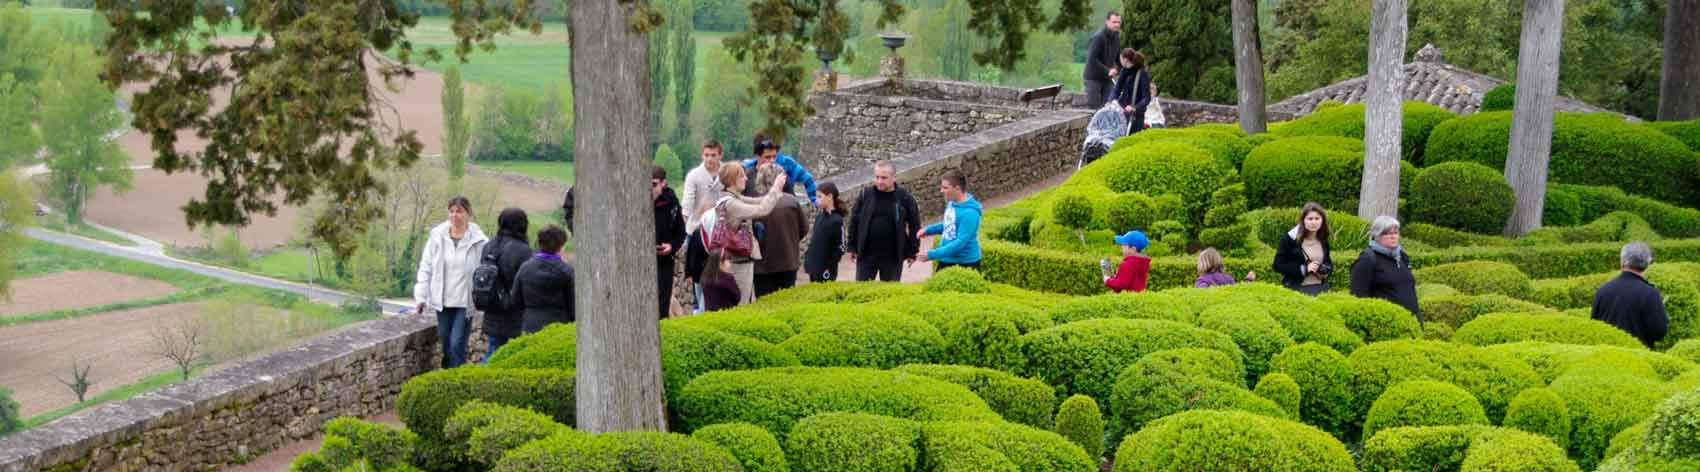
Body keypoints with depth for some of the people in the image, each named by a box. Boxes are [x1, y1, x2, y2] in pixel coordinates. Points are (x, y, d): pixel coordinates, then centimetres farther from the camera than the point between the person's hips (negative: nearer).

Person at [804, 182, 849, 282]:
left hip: (826, 271, -7)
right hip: (813, 268, 7)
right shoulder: (819, 217, 7)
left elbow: (840, 248, -14)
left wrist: (829, 267, -14)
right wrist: (807, 261, 12)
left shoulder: (836, 220, -14)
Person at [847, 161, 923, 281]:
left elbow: (914, 226, 3)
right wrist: (851, 247, 5)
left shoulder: (905, 198, -3)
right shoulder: (865, 195, 0)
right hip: (866, 254, 1)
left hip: (893, 257, -1)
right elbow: (854, 222, 7)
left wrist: (912, 251, 2)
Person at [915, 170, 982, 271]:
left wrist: (933, 254, -27)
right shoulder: (951, 203, 2)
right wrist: (928, 230, 5)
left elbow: (960, 242, -27)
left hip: (965, 264, -9)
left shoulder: (969, 213, -25)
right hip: (946, 261, 9)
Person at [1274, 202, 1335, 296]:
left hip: (1321, 288, 5)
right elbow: (1278, 265, -9)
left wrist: (1326, 270, -2)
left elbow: (1329, 263, 23)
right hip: (1297, 289, -5)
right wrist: (1304, 269, -17)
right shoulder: (1290, 238, -7)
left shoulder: (1323, 240, 10)